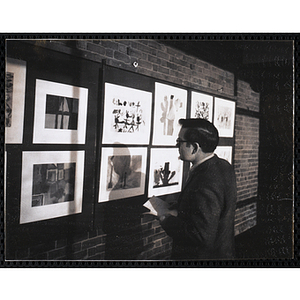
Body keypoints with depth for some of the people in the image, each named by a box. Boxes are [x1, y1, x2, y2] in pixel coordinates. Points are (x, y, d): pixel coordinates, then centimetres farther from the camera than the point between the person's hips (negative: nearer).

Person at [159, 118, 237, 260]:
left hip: (204, 254, -8)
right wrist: (177, 210, 0)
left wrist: (167, 220, -20)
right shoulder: (223, 166, -3)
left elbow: (202, 236, -31)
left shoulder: (204, 185, -33)